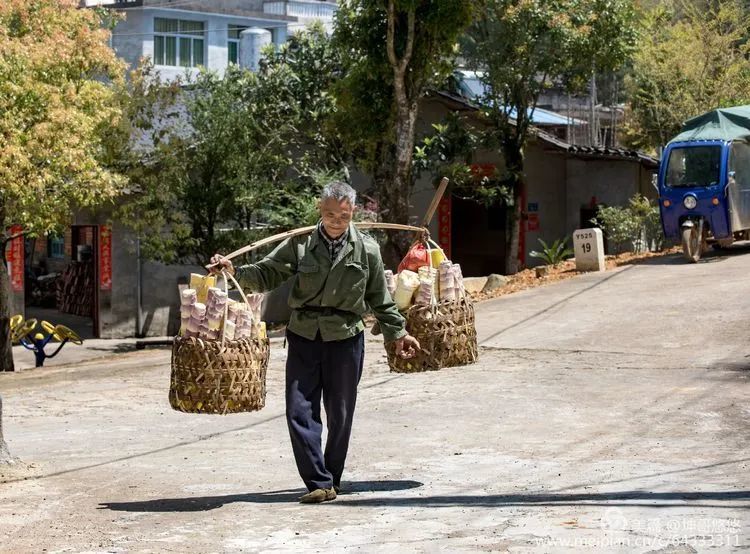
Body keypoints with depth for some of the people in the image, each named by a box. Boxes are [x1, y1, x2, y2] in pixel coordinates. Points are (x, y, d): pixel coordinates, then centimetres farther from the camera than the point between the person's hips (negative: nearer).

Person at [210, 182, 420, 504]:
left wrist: (397, 333, 15)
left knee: (340, 416, 7)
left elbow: (379, 299, 12)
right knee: (300, 411, -8)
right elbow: (267, 274, 0)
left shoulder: (367, 250, 2)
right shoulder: (301, 244, 0)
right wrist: (233, 272, -16)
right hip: (304, 336, 0)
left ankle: (332, 480, 21)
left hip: (345, 339, 0)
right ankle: (319, 483, -5)